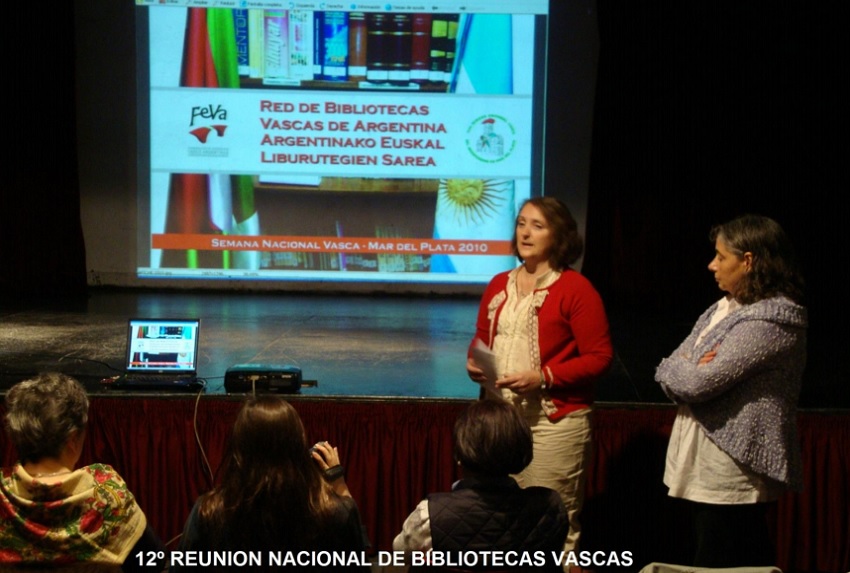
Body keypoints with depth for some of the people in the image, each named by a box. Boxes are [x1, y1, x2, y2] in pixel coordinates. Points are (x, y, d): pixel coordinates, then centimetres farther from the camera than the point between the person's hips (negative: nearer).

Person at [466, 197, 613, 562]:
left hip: (554, 422, -6)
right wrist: (473, 363, -1)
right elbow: (481, 337, 22)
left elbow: (599, 357, -10)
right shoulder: (499, 285, 11)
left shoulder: (576, 289, -8)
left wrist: (543, 378, -19)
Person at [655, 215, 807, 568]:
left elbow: (697, 383, -23)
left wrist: (677, 370, -2)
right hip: (710, 468, 9)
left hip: (733, 475, -9)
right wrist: (692, 372, -12)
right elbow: (671, 367, 10)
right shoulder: (726, 308, 12)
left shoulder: (769, 322, -17)